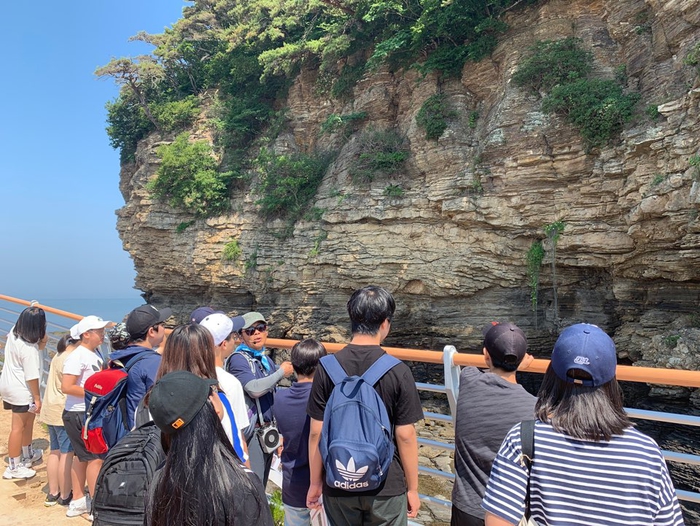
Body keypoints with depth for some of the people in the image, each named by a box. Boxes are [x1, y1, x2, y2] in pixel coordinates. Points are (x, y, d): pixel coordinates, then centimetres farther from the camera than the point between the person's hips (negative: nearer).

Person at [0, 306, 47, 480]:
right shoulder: (29, 349, -28)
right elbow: (31, 377, -22)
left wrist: (41, 343, -15)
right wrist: (37, 398, -12)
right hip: (20, 392, -9)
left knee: (28, 419, 23)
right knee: (18, 428, 4)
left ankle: (27, 455, 40)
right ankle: (14, 467, 18)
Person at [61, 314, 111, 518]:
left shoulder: (96, 353, 7)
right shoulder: (77, 356, -19)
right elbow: (66, 387, -23)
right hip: (79, 414, -9)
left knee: (81, 456, 18)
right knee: (95, 457, -2)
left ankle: (78, 501, 31)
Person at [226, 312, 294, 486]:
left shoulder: (267, 360, 13)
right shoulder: (238, 359, -12)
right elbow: (254, 389, -26)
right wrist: (281, 372, -14)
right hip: (251, 432, -8)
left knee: (261, 486, 18)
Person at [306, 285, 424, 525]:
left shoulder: (327, 368, -10)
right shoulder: (398, 372, -16)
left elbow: (317, 432, -6)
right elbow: (405, 436, -11)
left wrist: (315, 482, 8)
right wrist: (412, 488, 3)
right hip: (386, 487, -2)